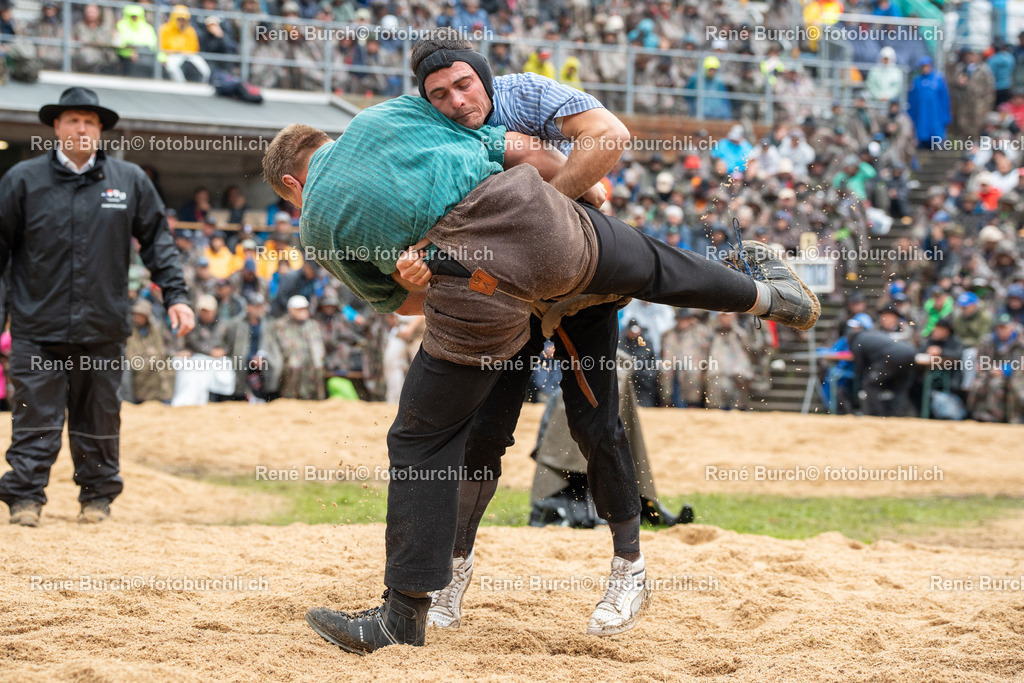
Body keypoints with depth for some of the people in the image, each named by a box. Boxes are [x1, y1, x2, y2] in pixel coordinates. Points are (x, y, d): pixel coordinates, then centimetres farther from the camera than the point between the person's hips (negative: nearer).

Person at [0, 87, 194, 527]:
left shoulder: (130, 181, 6)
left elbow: (157, 241, 11)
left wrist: (175, 295, 3)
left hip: (103, 328, 2)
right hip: (38, 326, -2)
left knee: (99, 416, 10)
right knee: (36, 414, -4)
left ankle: (98, 496, 22)